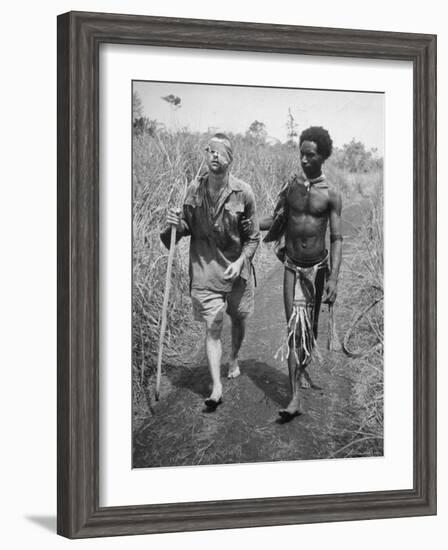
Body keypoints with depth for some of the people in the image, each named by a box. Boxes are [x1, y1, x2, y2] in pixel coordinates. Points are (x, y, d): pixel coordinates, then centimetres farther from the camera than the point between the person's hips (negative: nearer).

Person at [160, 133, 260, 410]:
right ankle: (216, 387, -6)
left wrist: (240, 262, -17)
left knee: (239, 320, 18)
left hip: (236, 268, 0)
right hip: (205, 270, 0)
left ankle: (234, 359, 48)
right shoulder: (195, 190, -4)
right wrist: (177, 224, -14)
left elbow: (253, 237, -4)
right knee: (212, 327, -5)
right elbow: (189, 228, 7)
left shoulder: (243, 192, -11)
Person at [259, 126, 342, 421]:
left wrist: (333, 278, -16)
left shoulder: (331, 194, -6)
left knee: (311, 326, 14)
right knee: (295, 329, -9)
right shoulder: (291, 186, 1)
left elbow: (337, 239, -8)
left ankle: (304, 366, 44)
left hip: (318, 266, 0)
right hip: (293, 267, 1)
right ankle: (295, 398, -14)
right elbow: (277, 222, 13)